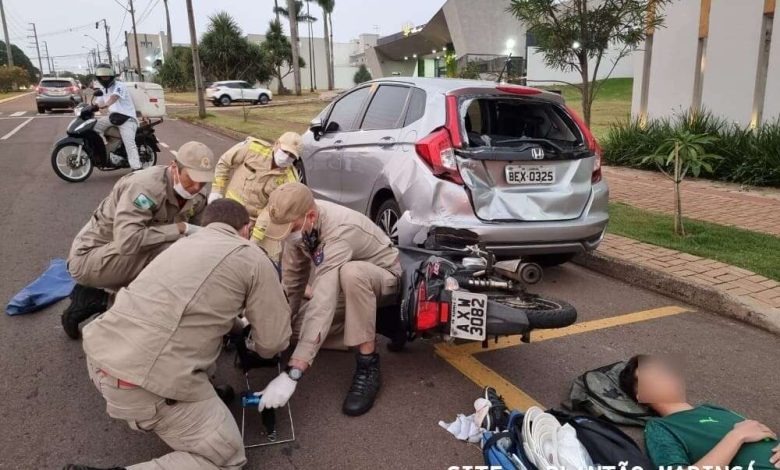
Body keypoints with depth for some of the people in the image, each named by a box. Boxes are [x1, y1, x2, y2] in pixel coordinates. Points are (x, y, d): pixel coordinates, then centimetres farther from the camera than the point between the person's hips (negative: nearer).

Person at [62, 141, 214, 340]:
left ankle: (92, 299, 11)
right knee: (171, 249, -28)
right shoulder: (146, 186, -27)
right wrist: (180, 228, -32)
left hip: (124, 259, 9)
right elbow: (127, 242, -39)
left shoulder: (196, 200, -3)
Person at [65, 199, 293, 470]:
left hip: (99, 355, 8)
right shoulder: (254, 258, 1)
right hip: (143, 383, -8)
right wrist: (253, 343, 26)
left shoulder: (184, 243, 21)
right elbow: (275, 342, 5)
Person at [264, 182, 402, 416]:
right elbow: (292, 278, -3)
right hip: (343, 285, 7)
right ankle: (364, 331, 8)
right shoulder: (297, 221, -16)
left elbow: (323, 302, -45)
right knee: (298, 323, -10)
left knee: (351, 273, -41)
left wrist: (294, 371, -48)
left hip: (382, 277, -7)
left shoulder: (339, 231, -38)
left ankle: (368, 368, -27)